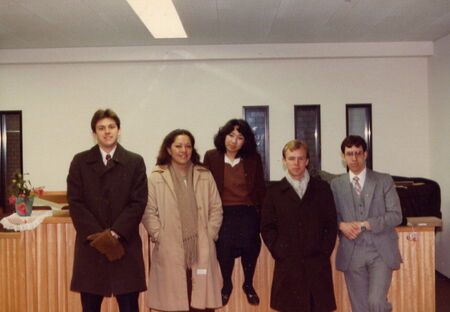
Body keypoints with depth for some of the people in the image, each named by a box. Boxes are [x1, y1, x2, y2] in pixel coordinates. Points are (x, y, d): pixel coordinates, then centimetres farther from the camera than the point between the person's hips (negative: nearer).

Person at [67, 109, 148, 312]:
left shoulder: (135, 162, 5)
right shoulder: (80, 162, 7)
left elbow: (138, 203, -2)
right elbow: (75, 203, 0)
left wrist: (115, 233, -12)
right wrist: (99, 235, -10)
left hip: (125, 244, -1)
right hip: (90, 245, 1)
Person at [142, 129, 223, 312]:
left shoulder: (205, 176, 10)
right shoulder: (156, 177, 1)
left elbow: (216, 209, 11)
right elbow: (149, 212, -1)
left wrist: (209, 235, 2)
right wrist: (160, 237, -8)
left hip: (202, 250, 2)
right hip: (170, 252, -2)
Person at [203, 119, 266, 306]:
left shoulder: (254, 159, -1)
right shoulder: (211, 157, -4)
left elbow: (260, 188, 4)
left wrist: (262, 211, 0)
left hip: (248, 213, 1)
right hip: (222, 213, -1)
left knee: (250, 250, 5)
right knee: (224, 250, 1)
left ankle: (248, 285, 31)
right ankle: (226, 285, 29)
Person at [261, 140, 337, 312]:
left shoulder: (322, 188, 10)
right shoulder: (274, 191, 8)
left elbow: (331, 224, 8)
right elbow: (267, 227, 5)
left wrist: (324, 252, -2)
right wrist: (279, 253, -5)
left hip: (318, 265, 1)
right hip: (287, 265, -1)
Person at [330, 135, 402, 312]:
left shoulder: (384, 181, 3)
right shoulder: (336, 185, 8)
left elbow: (396, 215, -4)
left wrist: (364, 225, -14)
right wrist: (341, 225, -11)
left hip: (380, 252, -2)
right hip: (352, 254, 2)